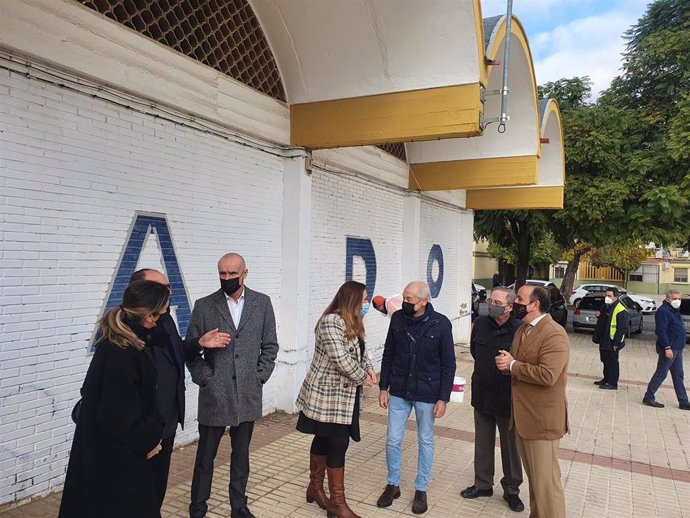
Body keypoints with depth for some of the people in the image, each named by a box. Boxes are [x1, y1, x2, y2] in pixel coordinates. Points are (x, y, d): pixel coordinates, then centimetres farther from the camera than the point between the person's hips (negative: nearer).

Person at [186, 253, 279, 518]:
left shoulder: (262, 303, 1)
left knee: (241, 454, 16)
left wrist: (259, 377, -2)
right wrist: (206, 378, -8)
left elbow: (270, 345, 5)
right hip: (214, 395, -1)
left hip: (248, 395, 2)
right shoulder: (204, 306, -4)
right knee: (205, 457, 10)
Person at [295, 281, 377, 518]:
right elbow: (341, 359, -26)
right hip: (328, 395, -9)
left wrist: (369, 369, -2)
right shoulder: (331, 321, -21)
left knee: (324, 439, 19)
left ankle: (315, 487, 33)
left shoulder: (353, 323, 10)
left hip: (342, 394, 9)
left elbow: (360, 351, 17)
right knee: (338, 444, -3)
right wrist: (362, 378, -13)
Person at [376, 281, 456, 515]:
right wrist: (383, 387, 3)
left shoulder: (441, 324, -13)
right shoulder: (397, 318, -5)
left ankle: (421, 490, 31)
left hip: (427, 394, -2)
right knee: (393, 440, 9)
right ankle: (393, 485, 31)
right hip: (398, 392, 3)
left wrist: (443, 398, -8)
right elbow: (388, 355, 4)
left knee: (426, 442, 13)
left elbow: (448, 364, -7)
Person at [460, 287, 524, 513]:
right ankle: (483, 484, 35)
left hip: (508, 399, -4)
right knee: (483, 443, 17)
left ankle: (511, 490, 31)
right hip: (482, 395, 4)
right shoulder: (480, 324, -2)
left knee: (511, 445, 13)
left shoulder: (520, 329, -19)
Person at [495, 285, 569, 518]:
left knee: (546, 481, 1)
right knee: (533, 476, 21)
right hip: (522, 415, 9)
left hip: (542, 419, -9)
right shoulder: (522, 329, 11)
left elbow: (547, 375, -29)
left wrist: (511, 365, -18)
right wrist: (506, 362, -6)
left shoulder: (554, 334, -18)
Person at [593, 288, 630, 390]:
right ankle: (606, 379, 31)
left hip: (612, 343, -9)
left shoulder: (621, 311, -18)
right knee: (605, 361, 18)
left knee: (612, 362, 1)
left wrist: (616, 343, -20)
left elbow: (622, 329, -20)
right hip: (604, 341, 9)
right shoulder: (606, 307, 11)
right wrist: (596, 336, 13)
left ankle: (613, 383, 10)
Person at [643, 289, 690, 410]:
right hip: (669, 349, -10)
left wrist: (680, 346, 18)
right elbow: (661, 331, -22)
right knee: (661, 374, -4)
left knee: (678, 376, 12)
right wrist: (667, 348, -25)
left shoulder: (674, 311, 15)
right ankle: (648, 398, 4)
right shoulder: (663, 311, -16)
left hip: (677, 349, 10)